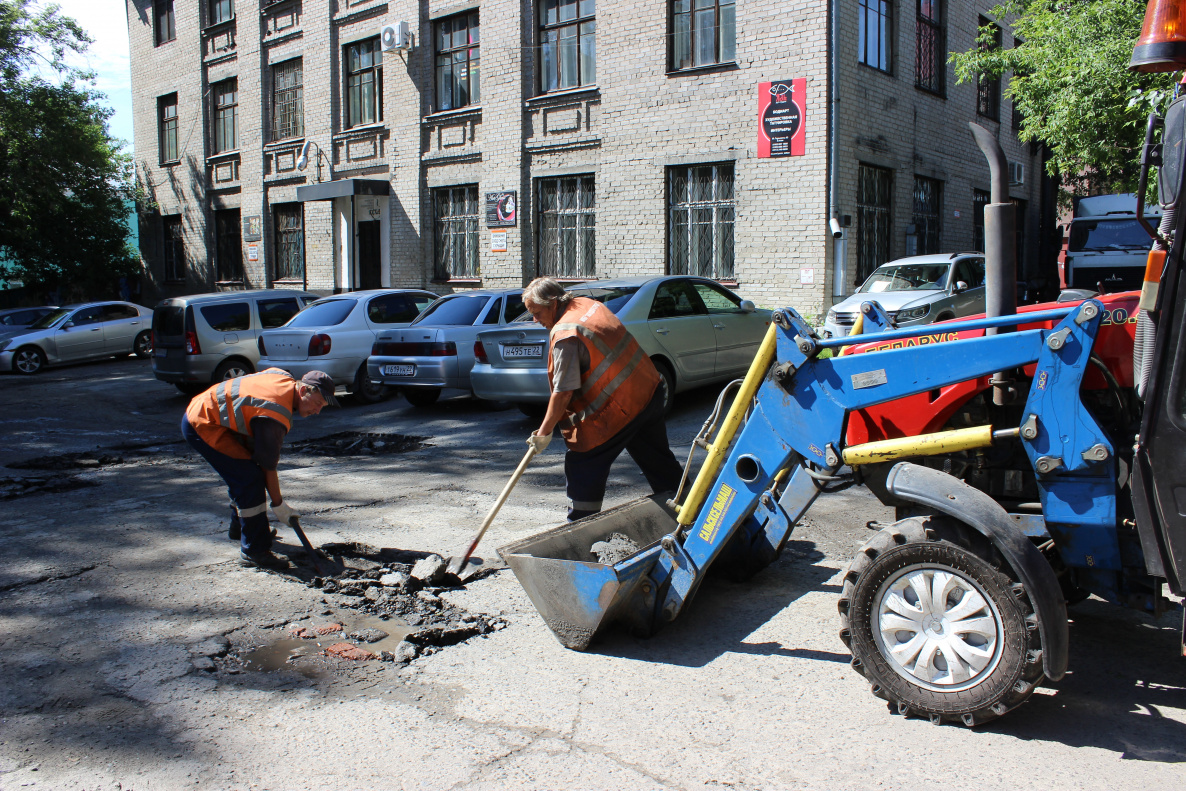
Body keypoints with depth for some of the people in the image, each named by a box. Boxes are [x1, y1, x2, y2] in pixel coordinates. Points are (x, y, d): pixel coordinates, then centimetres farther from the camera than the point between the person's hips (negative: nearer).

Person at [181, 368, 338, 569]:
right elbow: (268, 465, -20)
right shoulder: (274, 416, -27)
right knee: (250, 478, -15)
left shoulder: (285, 379, -1)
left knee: (242, 474, 19)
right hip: (201, 425, -11)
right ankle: (253, 551, -10)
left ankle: (239, 528, 39)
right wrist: (278, 504, -10)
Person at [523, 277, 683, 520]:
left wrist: (544, 432, -11)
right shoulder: (588, 304, 7)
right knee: (659, 460, 21)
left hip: (618, 408, -9)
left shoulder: (565, 336, -21)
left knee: (582, 468, 2)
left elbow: (563, 393, -21)